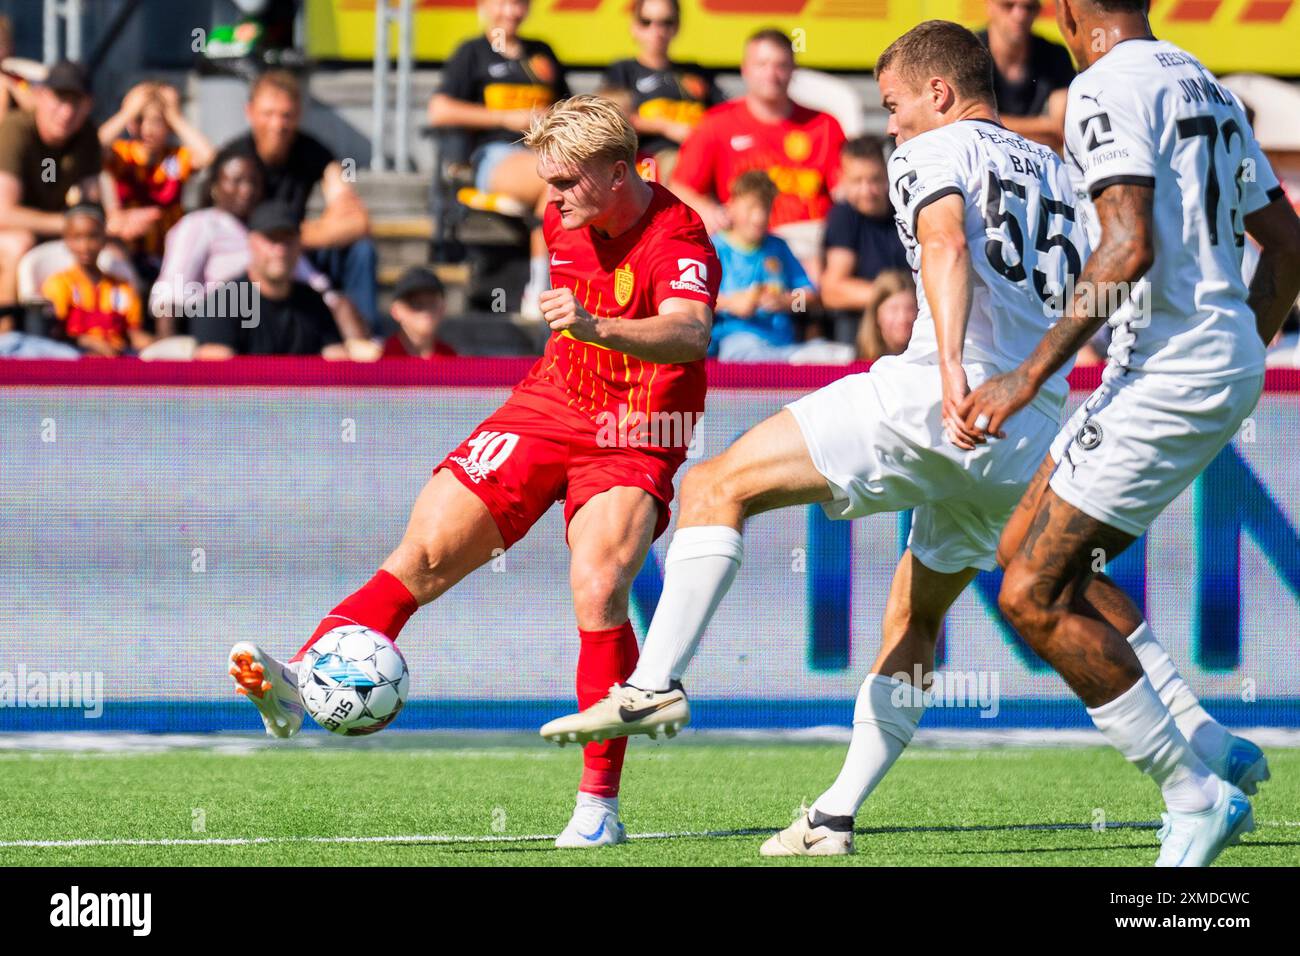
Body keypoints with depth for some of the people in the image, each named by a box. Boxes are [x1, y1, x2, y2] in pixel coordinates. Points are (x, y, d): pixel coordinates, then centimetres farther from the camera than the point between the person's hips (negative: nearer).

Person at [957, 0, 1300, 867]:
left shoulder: (1109, 88, -12)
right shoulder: (1205, 88, 16)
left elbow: (1131, 248, -23)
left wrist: (1029, 375, -22)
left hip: (1168, 370, -9)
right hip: (1229, 364, 9)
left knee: (1034, 596, -5)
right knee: (1027, 552, 17)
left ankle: (1195, 795, -3)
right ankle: (1210, 748, 11)